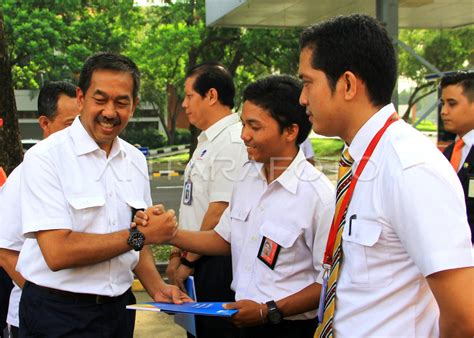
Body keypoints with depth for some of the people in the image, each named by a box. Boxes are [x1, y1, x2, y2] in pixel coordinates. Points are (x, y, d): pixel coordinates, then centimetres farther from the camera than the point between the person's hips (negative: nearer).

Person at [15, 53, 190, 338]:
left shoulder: (136, 160, 6)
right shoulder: (45, 158, -14)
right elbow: (58, 252, -22)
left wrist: (157, 288, -3)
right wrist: (141, 236, -17)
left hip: (118, 308, 6)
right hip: (58, 315, -5)